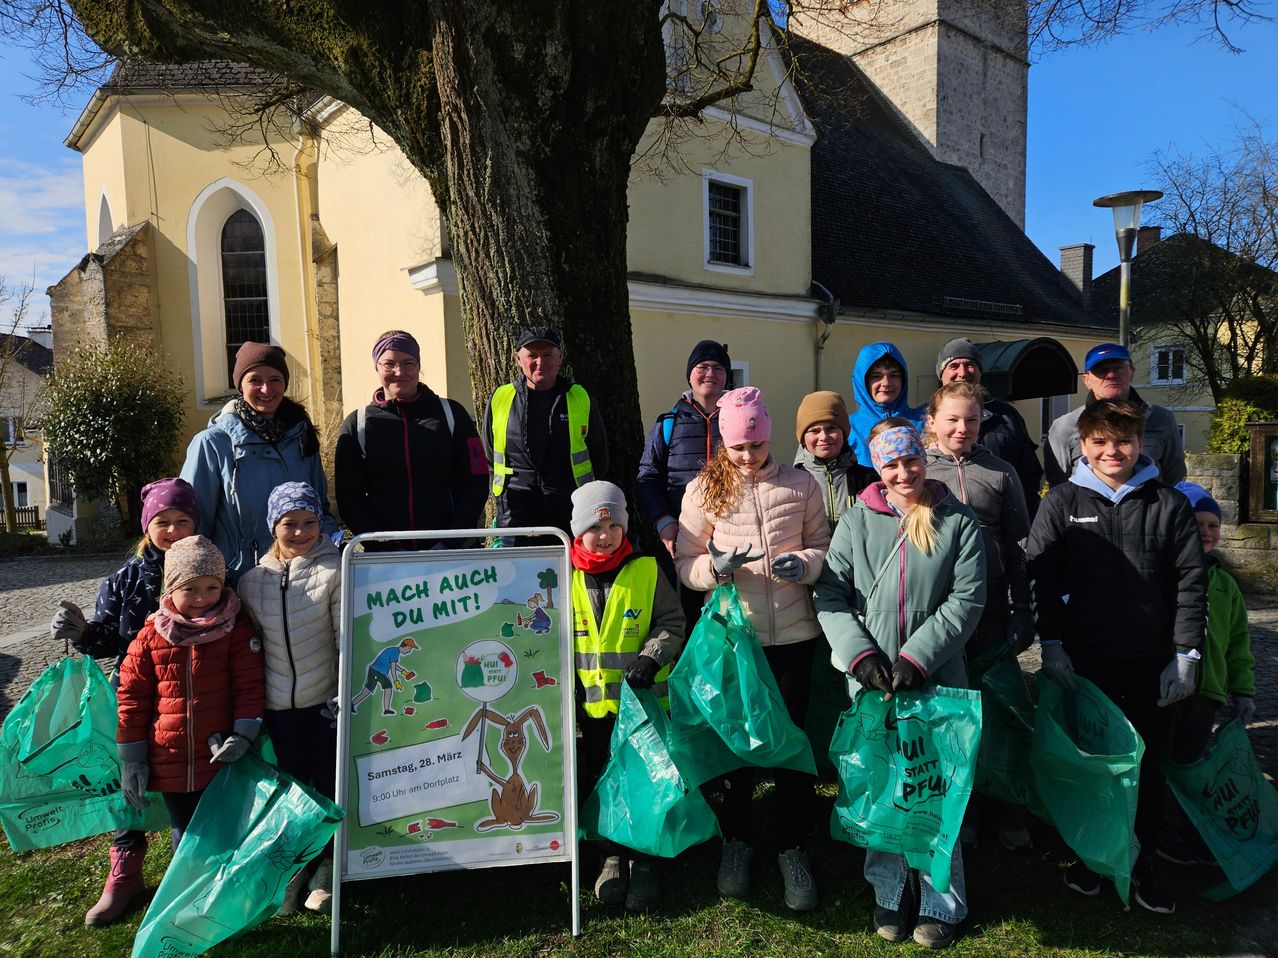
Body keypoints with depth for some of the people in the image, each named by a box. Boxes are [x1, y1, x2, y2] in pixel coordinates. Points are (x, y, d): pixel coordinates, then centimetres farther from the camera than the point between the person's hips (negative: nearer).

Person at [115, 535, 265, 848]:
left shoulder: (237, 630, -6)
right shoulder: (151, 635, -2)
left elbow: (249, 685, -6)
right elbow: (132, 697, 2)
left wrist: (245, 733, -18)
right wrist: (131, 759, 2)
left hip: (221, 762, -2)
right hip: (168, 765, 2)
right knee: (185, 838, 17)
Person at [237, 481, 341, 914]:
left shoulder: (333, 572, -10)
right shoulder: (252, 580, 2)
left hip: (324, 700, -3)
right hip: (277, 704, 3)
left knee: (328, 785, 8)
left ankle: (326, 866, 28)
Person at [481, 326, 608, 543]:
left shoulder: (581, 398, 5)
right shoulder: (500, 399, 6)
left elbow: (599, 457, 15)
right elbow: (488, 455, 19)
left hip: (569, 515, 0)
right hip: (514, 516, 0)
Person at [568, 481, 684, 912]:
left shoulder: (647, 571, -3)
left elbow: (672, 623, 1)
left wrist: (651, 657, -15)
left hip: (645, 701, -2)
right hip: (593, 705, 2)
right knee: (601, 780, 11)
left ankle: (644, 858, 22)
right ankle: (613, 855, 29)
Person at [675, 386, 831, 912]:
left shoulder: (801, 484, 1)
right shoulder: (703, 489, -1)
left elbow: (825, 548, 5)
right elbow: (684, 564, -1)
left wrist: (803, 564, -16)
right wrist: (716, 566, -21)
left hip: (793, 633, 0)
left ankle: (793, 848, 26)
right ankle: (737, 839, 34)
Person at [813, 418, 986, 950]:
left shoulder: (958, 522, 1)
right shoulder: (856, 521, 3)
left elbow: (966, 599, -6)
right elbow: (830, 596, 0)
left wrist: (917, 657, -14)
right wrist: (860, 652, -13)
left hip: (936, 680, -1)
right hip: (871, 682, 1)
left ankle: (941, 902, 25)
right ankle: (890, 891, 29)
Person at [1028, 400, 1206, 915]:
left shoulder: (1167, 504, 2)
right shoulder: (1062, 503, 1)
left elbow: (1191, 580, 1)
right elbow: (1041, 577, -2)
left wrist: (1186, 654, -3)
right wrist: (1051, 645, -8)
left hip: (1153, 662, 1)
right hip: (1084, 659, 0)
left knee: (1149, 762, 10)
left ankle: (1143, 860, 28)